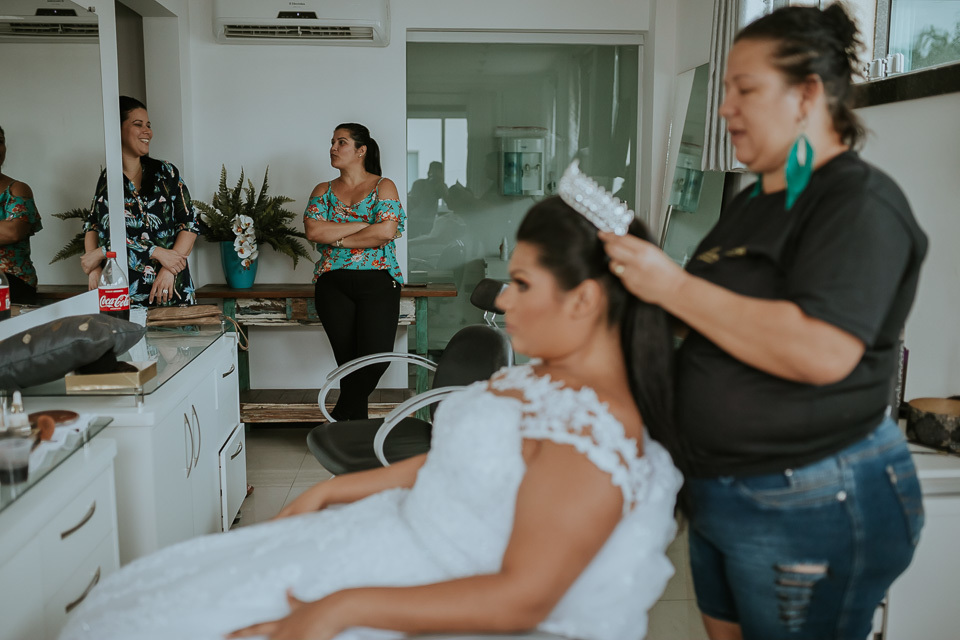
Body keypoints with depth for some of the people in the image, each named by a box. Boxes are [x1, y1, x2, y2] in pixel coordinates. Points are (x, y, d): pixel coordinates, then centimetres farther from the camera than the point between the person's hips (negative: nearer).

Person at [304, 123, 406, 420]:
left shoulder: (383, 186, 6)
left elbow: (386, 232, -10)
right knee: (348, 362, -1)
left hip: (378, 281, -2)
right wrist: (363, 225, -7)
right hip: (333, 285, 2)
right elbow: (313, 231, -3)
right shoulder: (323, 191, 15)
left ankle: (338, 419, 2)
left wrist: (337, 239, -6)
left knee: (376, 357, -17)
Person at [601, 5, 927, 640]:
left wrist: (674, 287, -25)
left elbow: (821, 352, -31)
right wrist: (638, 265, 5)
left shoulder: (859, 202, -16)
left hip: (812, 509, -8)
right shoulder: (755, 201, 12)